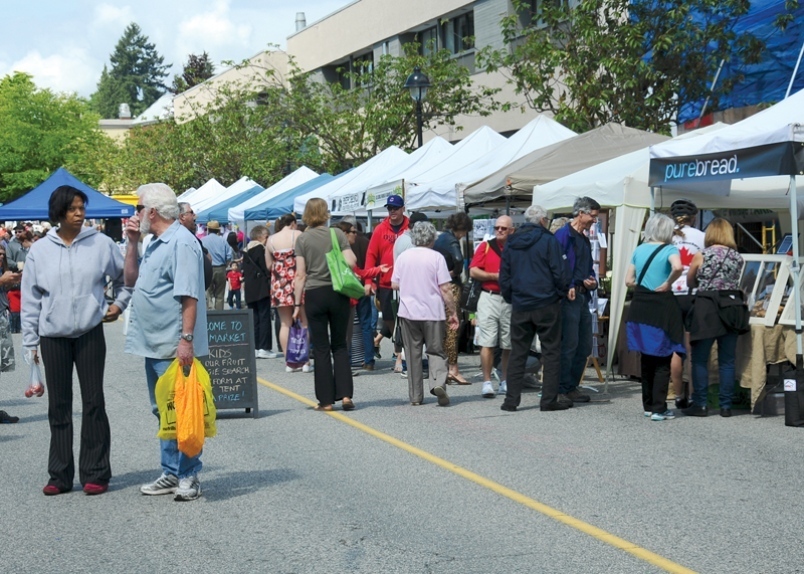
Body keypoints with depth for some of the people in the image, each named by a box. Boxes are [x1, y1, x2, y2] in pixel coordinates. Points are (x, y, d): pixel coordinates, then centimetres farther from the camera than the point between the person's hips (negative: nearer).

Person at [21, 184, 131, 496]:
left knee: (93, 403, 1)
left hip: (90, 333, -1)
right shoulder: (40, 251, 3)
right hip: (53, 337, 2)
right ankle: (60, 475, 13)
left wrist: (118, 304, 4)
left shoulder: (101, 244, -1)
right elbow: (30, 299, 6)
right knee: (58, 406, 7)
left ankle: (95, 473, 7)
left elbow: (127, 277, 14)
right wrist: (31, 341, 3)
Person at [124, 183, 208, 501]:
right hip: (153, 344, 10)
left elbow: (189, 296, -21)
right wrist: (132, 243, 10)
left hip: (174, 347, -10)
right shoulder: (155, 244, 15)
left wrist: (186, 338, -27)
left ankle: (189, 476, 5)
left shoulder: (180, 243, -15)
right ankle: (172, 473, 24)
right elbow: (132, 280, 19)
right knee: (163, 412, 15)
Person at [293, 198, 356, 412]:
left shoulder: (302, 239, -1)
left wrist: (297, 303, 1)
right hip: (337, 293, 1)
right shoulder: (337, 234, 0)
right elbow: (351, 262, -8)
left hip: (314, 295, -1)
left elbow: (300, 274, -4)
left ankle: (326, 400, 5)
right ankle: (345, 394, 1)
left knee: (321, 348, 4)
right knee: (339, 345, 11)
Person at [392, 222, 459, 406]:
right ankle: (438, 383, -18)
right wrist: (453, 312, -3)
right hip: (433, 313, -2)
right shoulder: (436, 257, -6)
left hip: (408, 312, 2)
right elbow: (445, 289, -9)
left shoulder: (403, 257, 3)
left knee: (413, 354, 9)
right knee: (436, 351, 7)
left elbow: (394, 284, 8)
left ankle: (415, 396, 10)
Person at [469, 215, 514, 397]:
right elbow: (473, 272, -1)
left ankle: (505, 382, 17)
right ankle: (487, 382, -2)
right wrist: (495, 276, -9)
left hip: (511, 300, 1)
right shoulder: (485, 246, 6)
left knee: (509, 345, 7)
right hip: (489, 298, -1)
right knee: (487, 343, -5)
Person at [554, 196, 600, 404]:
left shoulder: (584, 239, 20)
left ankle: (572, 387, 20)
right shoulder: (563, 235, -9)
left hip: (583, 296, 9)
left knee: (585, 346, 11)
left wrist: (592, 282, 8)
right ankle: (561, 390, -1)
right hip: (569, 297, -9)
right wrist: (567, 288, -21)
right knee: (569, 345, -8)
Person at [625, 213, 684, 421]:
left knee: (646, 358, 15)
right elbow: (678, 267, -28)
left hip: (640, 306, 6)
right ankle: (659, 409, 0)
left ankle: (648, 405, 22)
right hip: (661, 305, -5)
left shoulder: (639, 250, 10)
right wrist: (668, 284, -13)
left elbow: (628, 280, 10)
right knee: (662, 361, 1)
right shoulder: (669, 249, -6)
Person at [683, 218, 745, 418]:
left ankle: (700, 404, 3)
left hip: (706, 308, -3)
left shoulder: (701, 256, -3)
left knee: (700, 359, 5)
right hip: (731, 306, 3)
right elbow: (736, 281, 12)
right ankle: (726, 406, 8)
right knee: (727, 361, 7)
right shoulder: (737, 258, 3)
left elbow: (690, 282, 9)